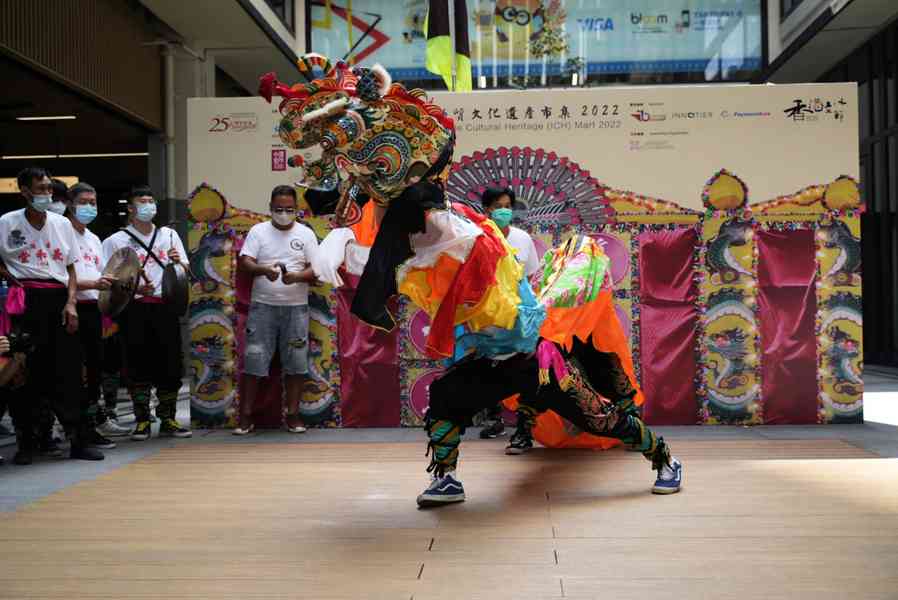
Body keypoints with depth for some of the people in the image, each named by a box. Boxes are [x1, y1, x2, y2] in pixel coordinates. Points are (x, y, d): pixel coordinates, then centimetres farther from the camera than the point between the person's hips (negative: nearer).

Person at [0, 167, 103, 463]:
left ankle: (80, 441, 6)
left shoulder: (62, 223, 10)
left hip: (59, 299, 3)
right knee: (26, 372, 1)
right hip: (26, 300, -2)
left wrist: (71, 303, 2)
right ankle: (25, 444, 12)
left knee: (69, 372, 1)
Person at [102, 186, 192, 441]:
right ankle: (142, 421, 9)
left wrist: (178, 262, -6)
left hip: (165, 306, 3)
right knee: (139, 365, -1)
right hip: (134, 308, -2)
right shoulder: (116, 241, 6)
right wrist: (134, 288, -15)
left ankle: (168, 420, 13)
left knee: (171, 363, 2)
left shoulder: (169, 235, 17)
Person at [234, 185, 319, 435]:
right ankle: (246, 415, 8)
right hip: (263, 306, -1)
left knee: (296, 362, 3)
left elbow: (317, 268, 0)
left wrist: (296, 276, -20)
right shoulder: (258, 231, 4)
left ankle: (293, 414, 13)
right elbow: (245, 262, -5)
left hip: (296, 307, 1)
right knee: (254, 360, -1)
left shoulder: (306, 234, 6)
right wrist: (264, 270, -26)